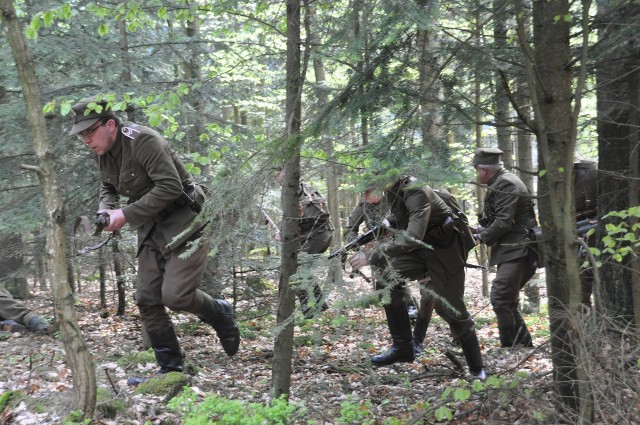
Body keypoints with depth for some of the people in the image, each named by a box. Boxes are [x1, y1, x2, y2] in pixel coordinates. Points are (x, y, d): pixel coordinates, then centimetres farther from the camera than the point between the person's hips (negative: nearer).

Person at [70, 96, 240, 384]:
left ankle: (220, 314, 14)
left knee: (175, 295, -17)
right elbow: (107, 188, 20)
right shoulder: (105, 153, 4)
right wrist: (106, 211, -3)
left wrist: (127, 214, -26)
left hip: (184, 223, -9)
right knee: (147, 300, 3)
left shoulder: (143, 141, -22)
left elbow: (170, 186, -28)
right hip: (152, 230, 9)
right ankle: (171, 369, 13)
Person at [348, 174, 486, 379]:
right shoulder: (391, 191, -5)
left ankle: (477, 370, 14)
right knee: (387, 282, -13)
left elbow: (412, 238, -41)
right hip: (419, 248, 7)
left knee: (452, 310, -3)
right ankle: (402, 347, -3)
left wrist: (372, 256, -39)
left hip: (444, 250, -7)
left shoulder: (416, 192, -31)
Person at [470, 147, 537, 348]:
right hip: (510, 251, 11)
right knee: (507, 301, 16)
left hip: (517, 251, -11)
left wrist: (481, 237, -7)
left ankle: (510, 345, -10)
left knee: (500, 299, -14)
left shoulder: (507, 185, -14)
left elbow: (503, 222, -20)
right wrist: (480, 229, 12)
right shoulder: (500, 184, 17)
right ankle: (525, 344, 23)